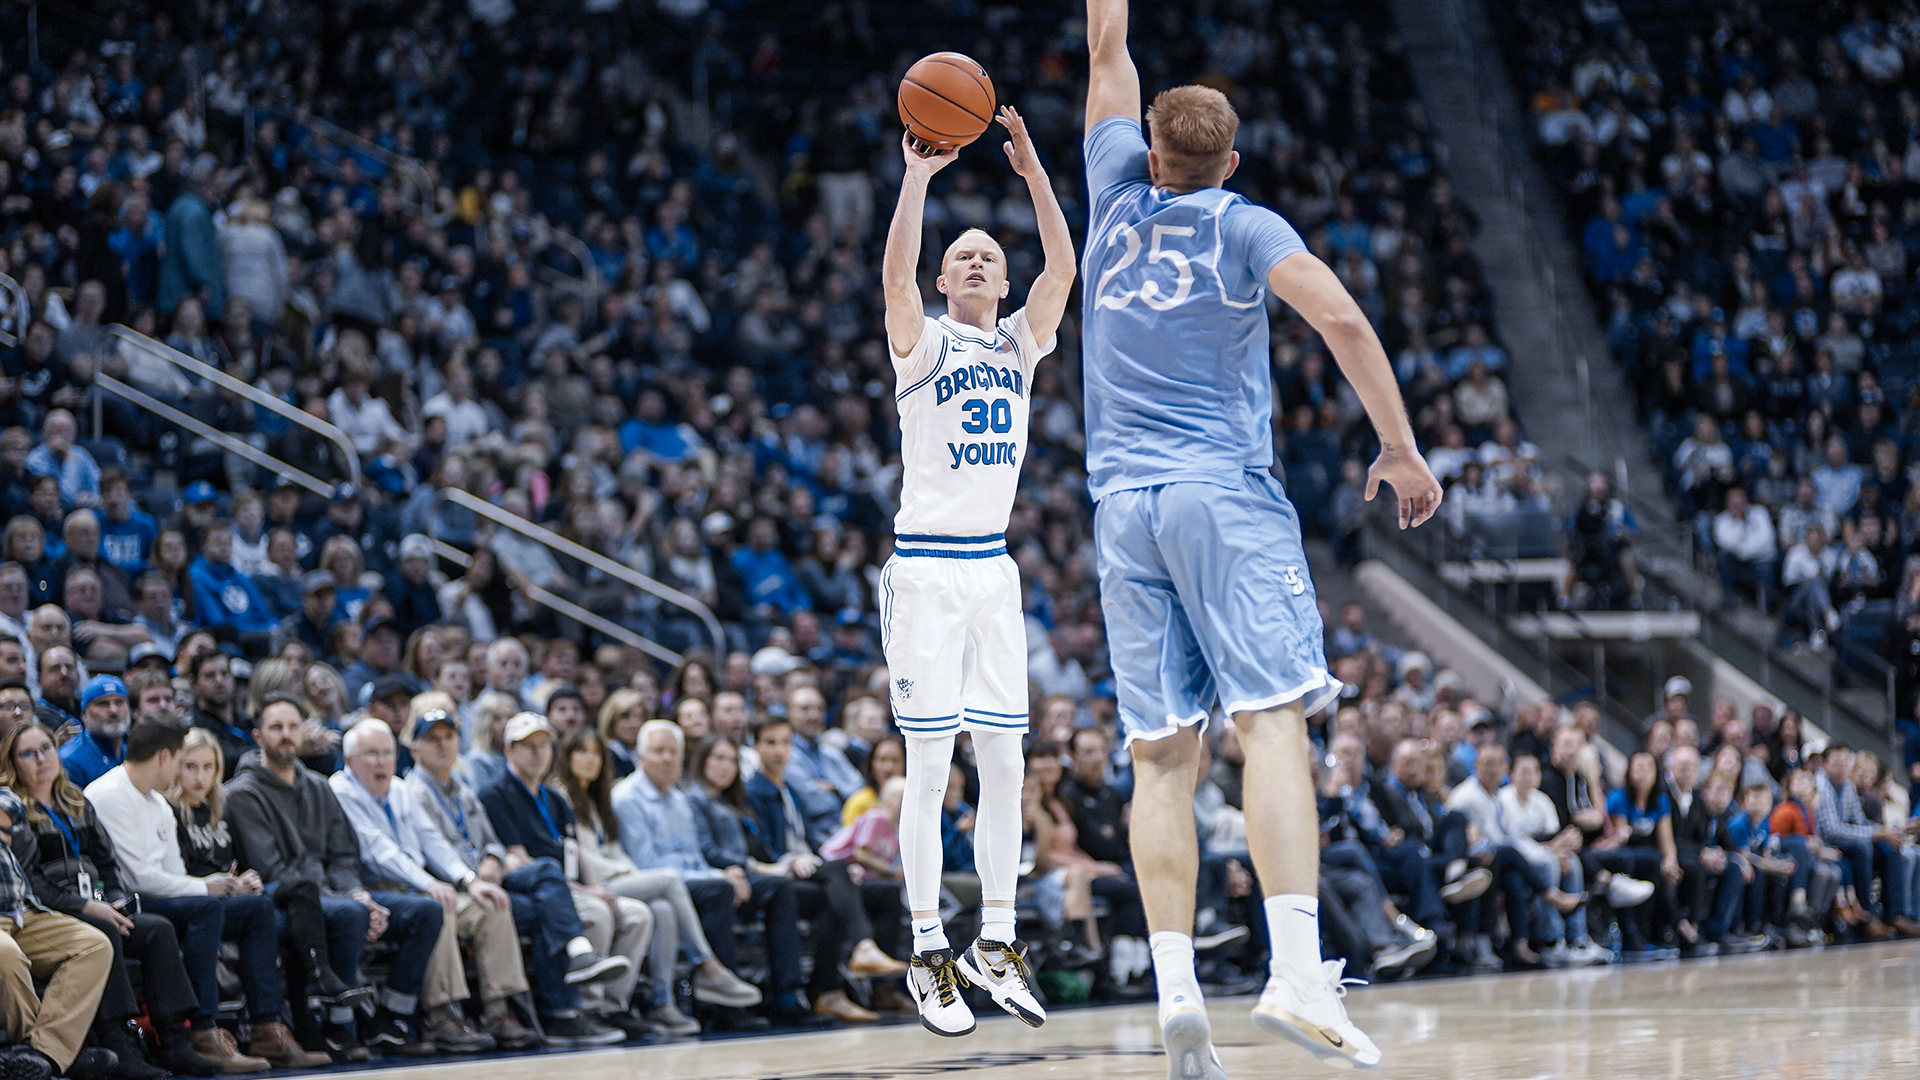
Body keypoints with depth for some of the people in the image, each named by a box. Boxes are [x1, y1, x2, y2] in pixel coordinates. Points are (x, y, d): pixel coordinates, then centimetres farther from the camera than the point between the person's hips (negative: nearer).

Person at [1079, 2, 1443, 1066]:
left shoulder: (1121, 200, 13)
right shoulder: (1243, 227, 3)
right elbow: (1341, 318, -14)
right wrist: (1400, 447, -9)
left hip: (1122, 502, 4)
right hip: (1226, 495, -4)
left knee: (1161, 757, 1)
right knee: (1272, 723, -13)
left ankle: (1175, 989, -9)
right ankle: (1296, 970, -29)